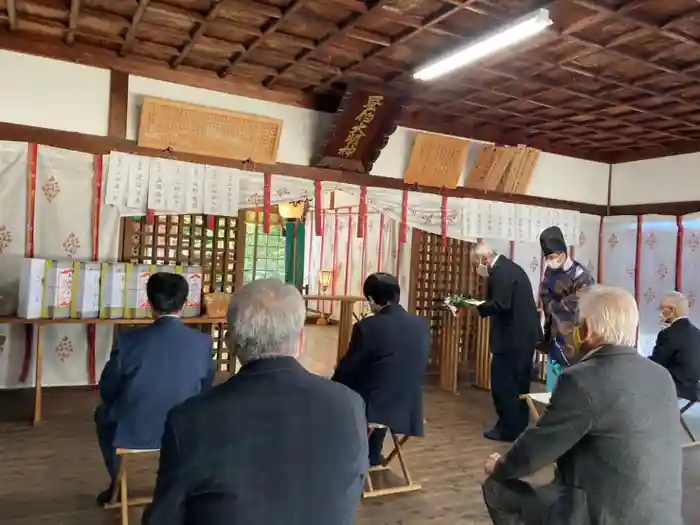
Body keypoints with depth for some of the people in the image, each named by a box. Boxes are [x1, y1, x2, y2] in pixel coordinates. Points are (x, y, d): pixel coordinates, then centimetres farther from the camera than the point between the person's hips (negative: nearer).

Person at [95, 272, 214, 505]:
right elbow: (204, 392, 2)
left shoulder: (129, 340, -16)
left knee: (103, 413, 32)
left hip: (133, 433, -1)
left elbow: (106, 393, -2)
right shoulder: (203, 342, -13)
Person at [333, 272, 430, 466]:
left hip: (374, 409, -5)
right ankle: (371, 457, 40)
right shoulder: (422, 326, -1)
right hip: (410, 411, 5)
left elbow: (347, 371, -6)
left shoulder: (367, 327, -17)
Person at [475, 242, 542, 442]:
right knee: (519, 383, 16)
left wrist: (478, 306, -10)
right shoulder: (508, 266, 15)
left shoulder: (500, 271, -17)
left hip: (512, 336, -11)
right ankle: (519, 426, 25)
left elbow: (500, 304, -24)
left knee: (502, 383, -2)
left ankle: (508, 428, 6)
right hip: (524, 333, 11)